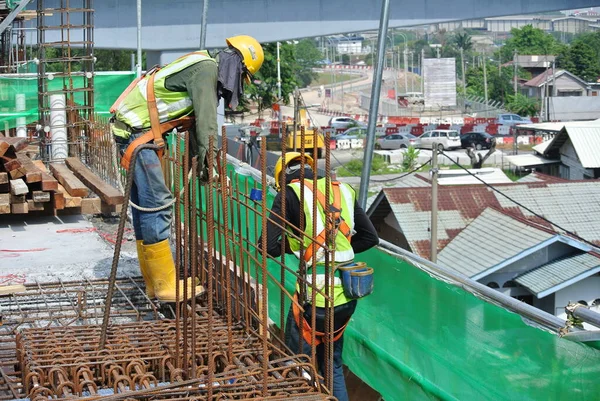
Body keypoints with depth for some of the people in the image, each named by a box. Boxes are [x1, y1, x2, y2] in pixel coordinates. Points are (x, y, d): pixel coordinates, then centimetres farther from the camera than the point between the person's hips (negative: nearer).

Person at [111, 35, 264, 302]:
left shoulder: (206, 71, 21)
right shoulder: (206, 68, -11)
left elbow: (197, 120, 25)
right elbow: (206, 120, -18)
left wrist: (200, 159, 22)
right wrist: (206, 159, -16)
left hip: (133, 130, 11)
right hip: (137, 131, -11)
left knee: (144, 205, 12)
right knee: (157, 204, -10)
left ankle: (154, 282, 18)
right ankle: (166, 285, -7)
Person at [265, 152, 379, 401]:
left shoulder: (290, 194, -6)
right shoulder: (343, 191, 9)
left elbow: (268, 247, -13)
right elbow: (370, 237, 14)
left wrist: (291, 246, 7)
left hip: (316, 299, -6)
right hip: (347, 297, 6)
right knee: (332, 365, 22)